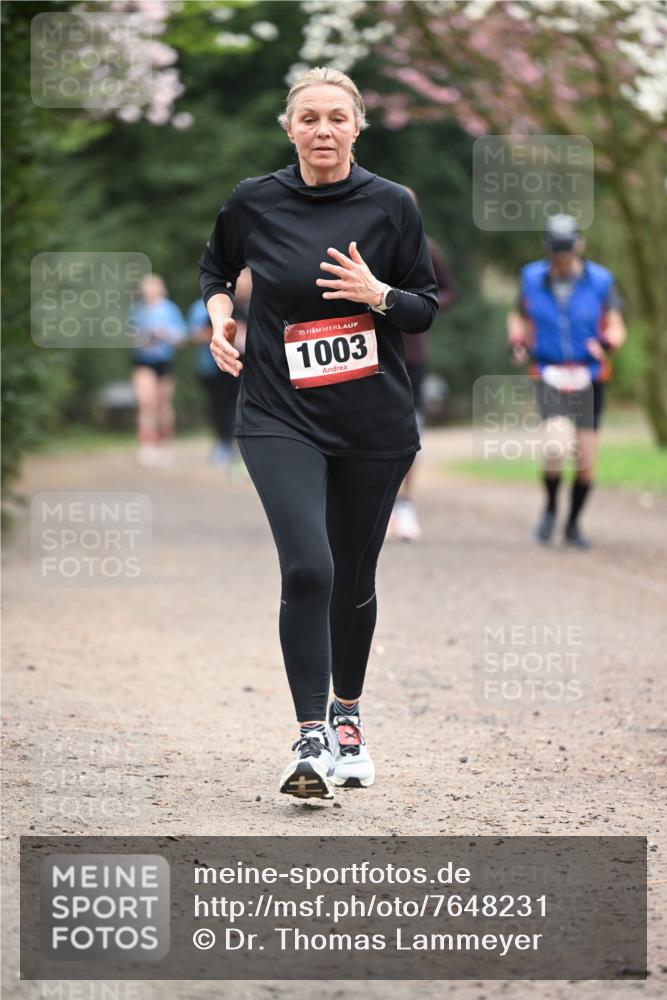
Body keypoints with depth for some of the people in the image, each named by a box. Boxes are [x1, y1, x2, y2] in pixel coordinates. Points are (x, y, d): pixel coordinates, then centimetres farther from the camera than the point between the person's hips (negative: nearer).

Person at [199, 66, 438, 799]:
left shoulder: (390, 205, -2)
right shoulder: (253, 203, 0)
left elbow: (426, 309, 3)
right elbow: (215, 268, 20)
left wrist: (378, 293, -16)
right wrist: (219, 316, 2)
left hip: (375, 422, 1)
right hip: (280, 416, -1)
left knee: (353, 580, 11)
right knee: (307, 568, -19)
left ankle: (346, 714, 36)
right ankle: (310, 740, -13)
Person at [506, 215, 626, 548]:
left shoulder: (600, 281, -5)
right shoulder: (532, 279, 0)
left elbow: (616, 327, -2)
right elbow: (518, 317, 15)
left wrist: (606, 343, -24)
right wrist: (517, 342, -6)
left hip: (589, 377, 1)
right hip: (549, 374, -1)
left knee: (586, 461, 1)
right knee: (555, 448, -21)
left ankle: (573, 524, 22)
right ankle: (550, 508, 5)